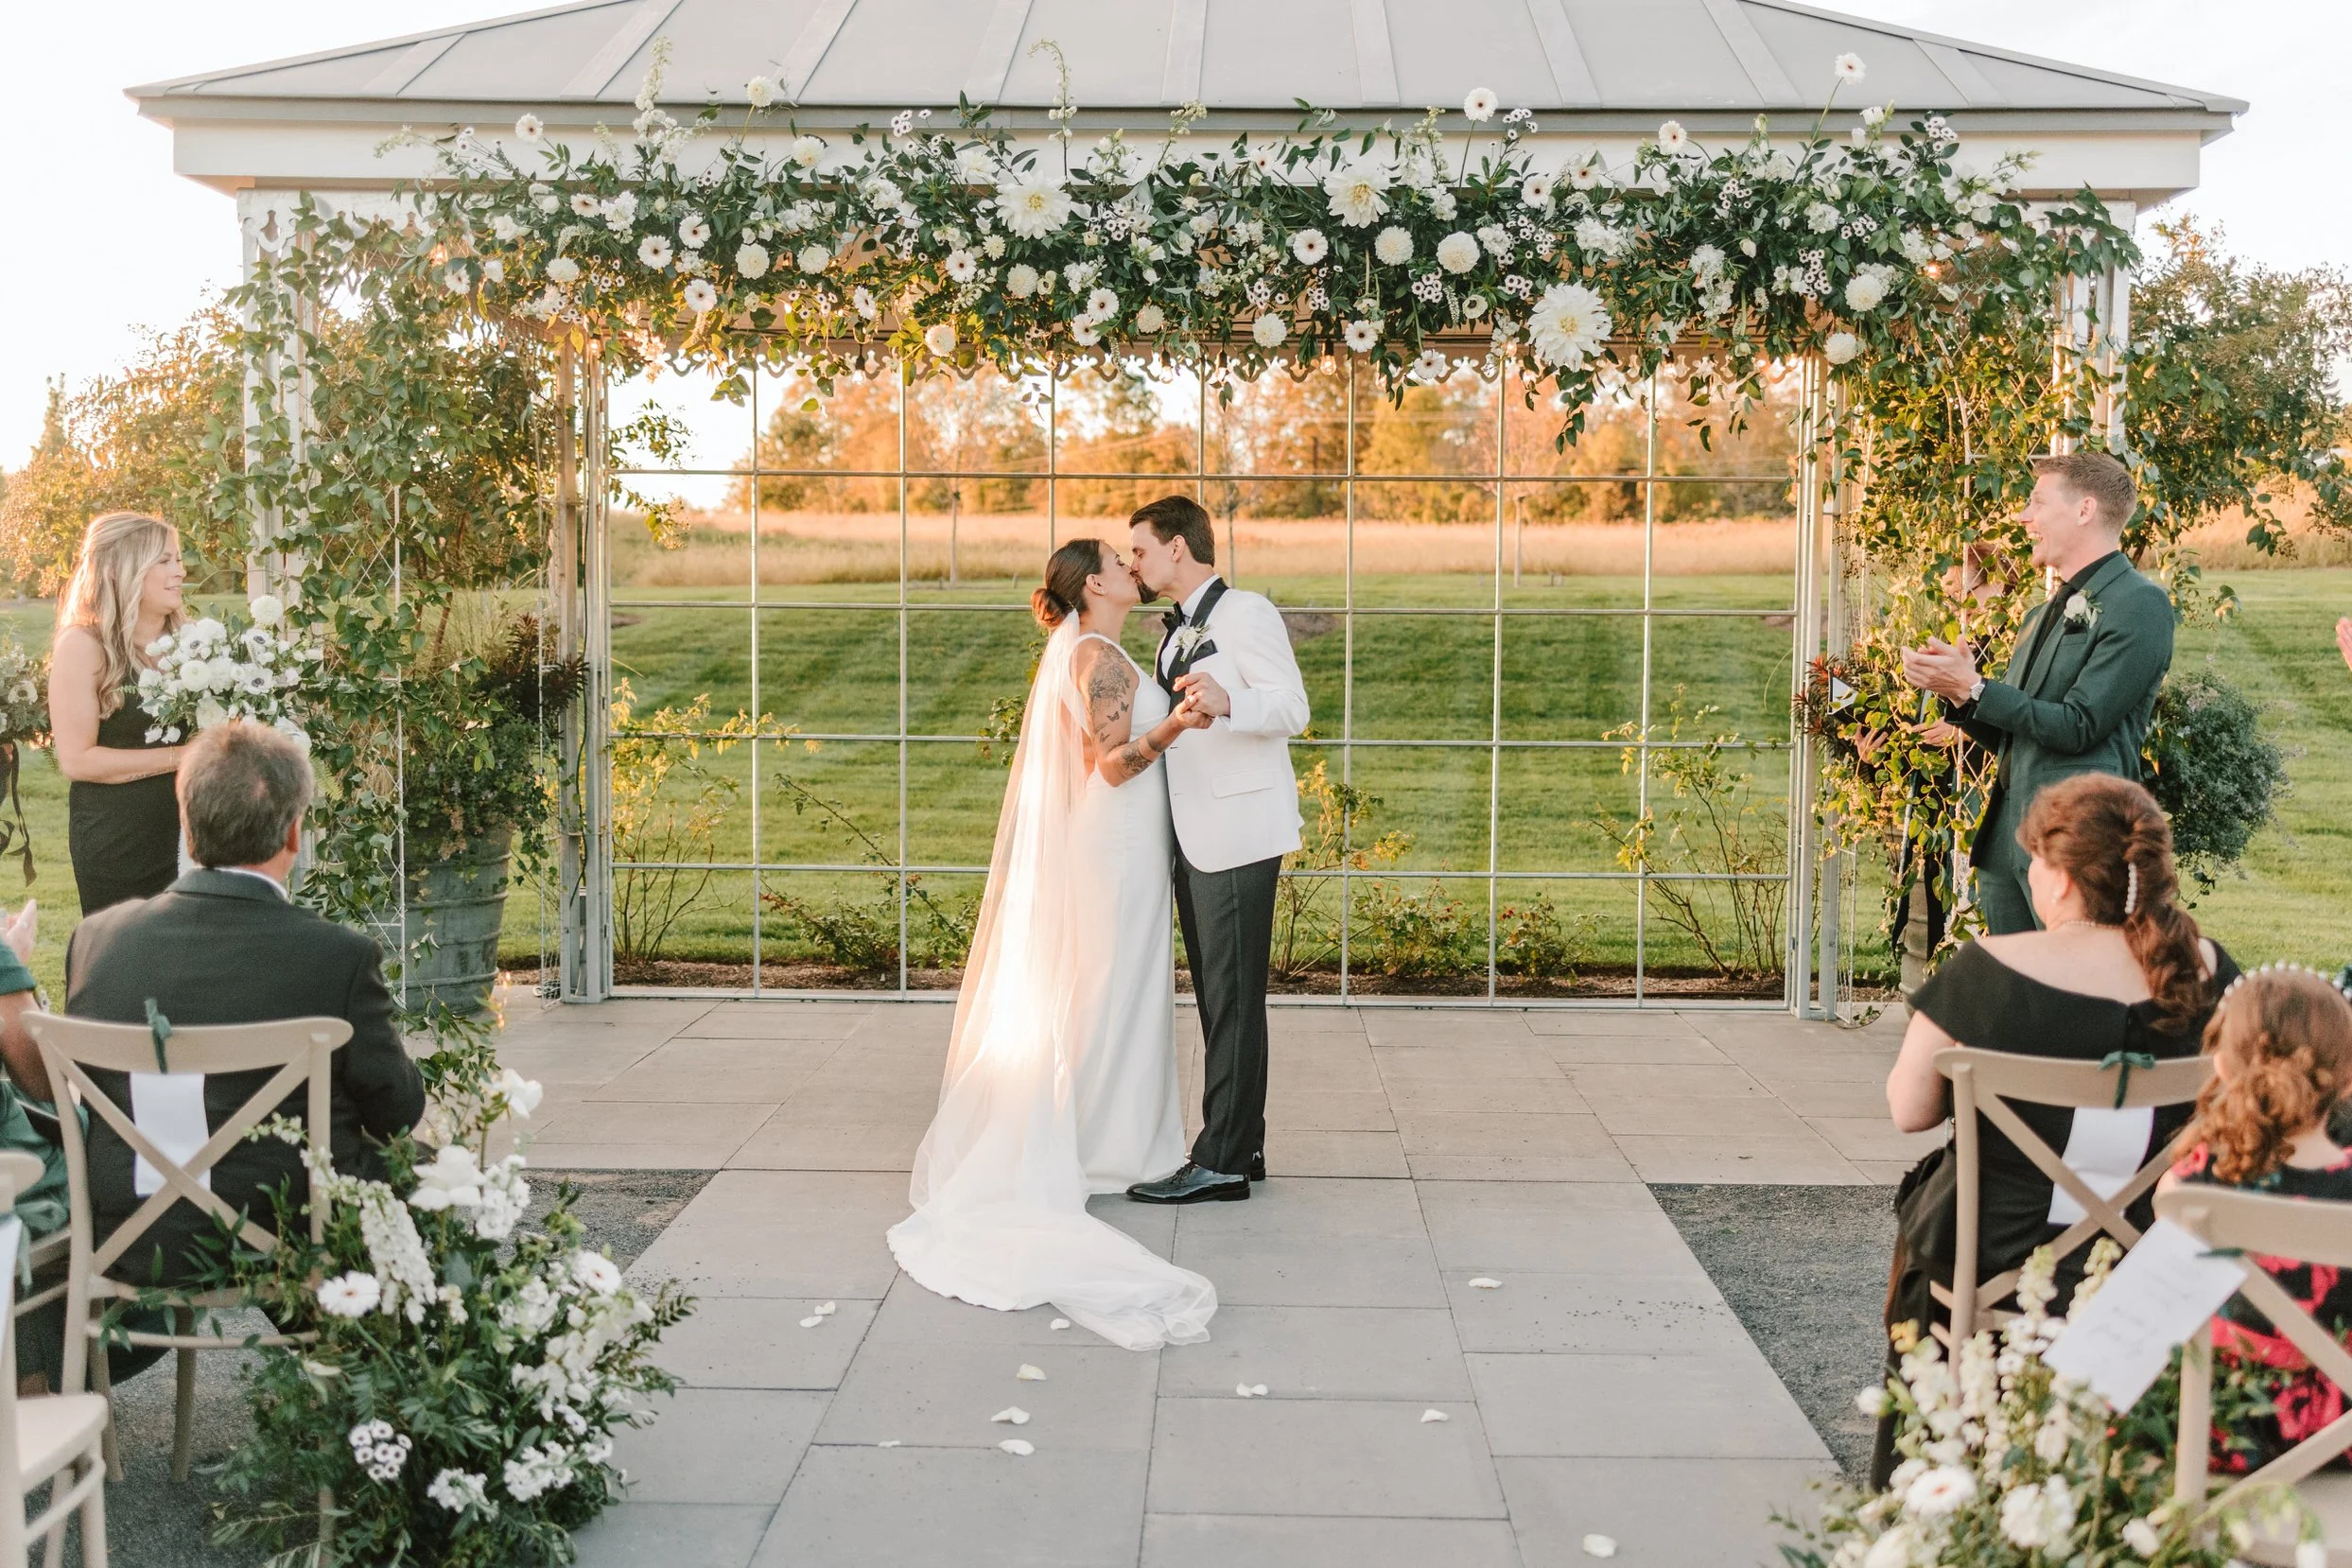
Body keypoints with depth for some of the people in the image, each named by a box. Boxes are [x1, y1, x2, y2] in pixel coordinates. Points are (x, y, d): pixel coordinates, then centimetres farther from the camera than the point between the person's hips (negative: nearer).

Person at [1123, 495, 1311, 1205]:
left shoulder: (1245, 614, -9)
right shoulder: (1178, 633, 19)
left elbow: (1292, 707, -19)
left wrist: (1225, 703, -39)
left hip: (1237, 836, -10)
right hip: (1195, 838, 10)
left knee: (1232, 998, -7)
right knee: (1215, 995, 12)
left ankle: (1223, 1163, -3)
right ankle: (1241, 1143, 20)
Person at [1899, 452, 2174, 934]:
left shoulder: (2141, 604, -6)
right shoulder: (2043, 615, 22)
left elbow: (2077, 727, -15)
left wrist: (1973, 689, -12)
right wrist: (1952, 690, 5)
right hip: (2005, 841, 9)